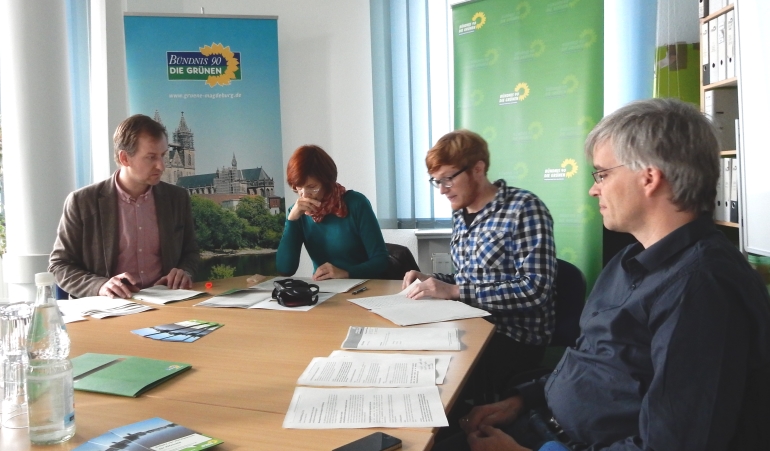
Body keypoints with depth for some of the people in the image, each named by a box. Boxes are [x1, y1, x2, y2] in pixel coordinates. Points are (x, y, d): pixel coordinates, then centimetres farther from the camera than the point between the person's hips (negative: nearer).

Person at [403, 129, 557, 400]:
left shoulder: (523, 208, -14)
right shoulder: (461, 215, 10)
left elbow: (535, 289, -21)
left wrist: (454, 291, -23)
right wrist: (431, 281, 0)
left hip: (516, 337, -7)